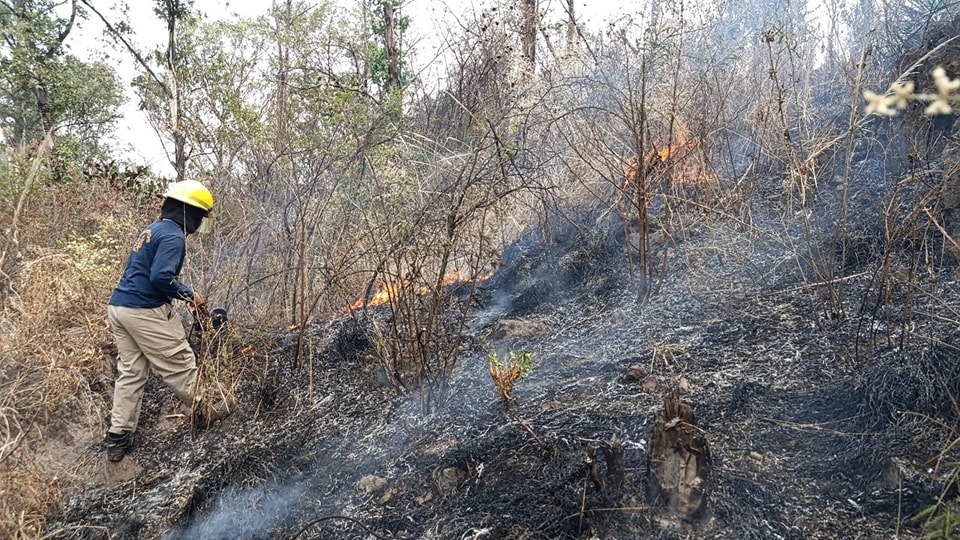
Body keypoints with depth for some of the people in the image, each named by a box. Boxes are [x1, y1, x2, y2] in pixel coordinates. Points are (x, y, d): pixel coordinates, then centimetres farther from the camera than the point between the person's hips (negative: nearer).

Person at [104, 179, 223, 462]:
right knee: (181, 366, 4)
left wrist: (186, 293, 16)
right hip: (145, 312, -10)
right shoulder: (173, 236, -13)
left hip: (119, 307, 10)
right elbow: (161, 278, -24)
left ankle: (118, 438, 15)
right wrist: (189, 294, -7)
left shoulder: (153, 229, 18)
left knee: (130, 373, 13)